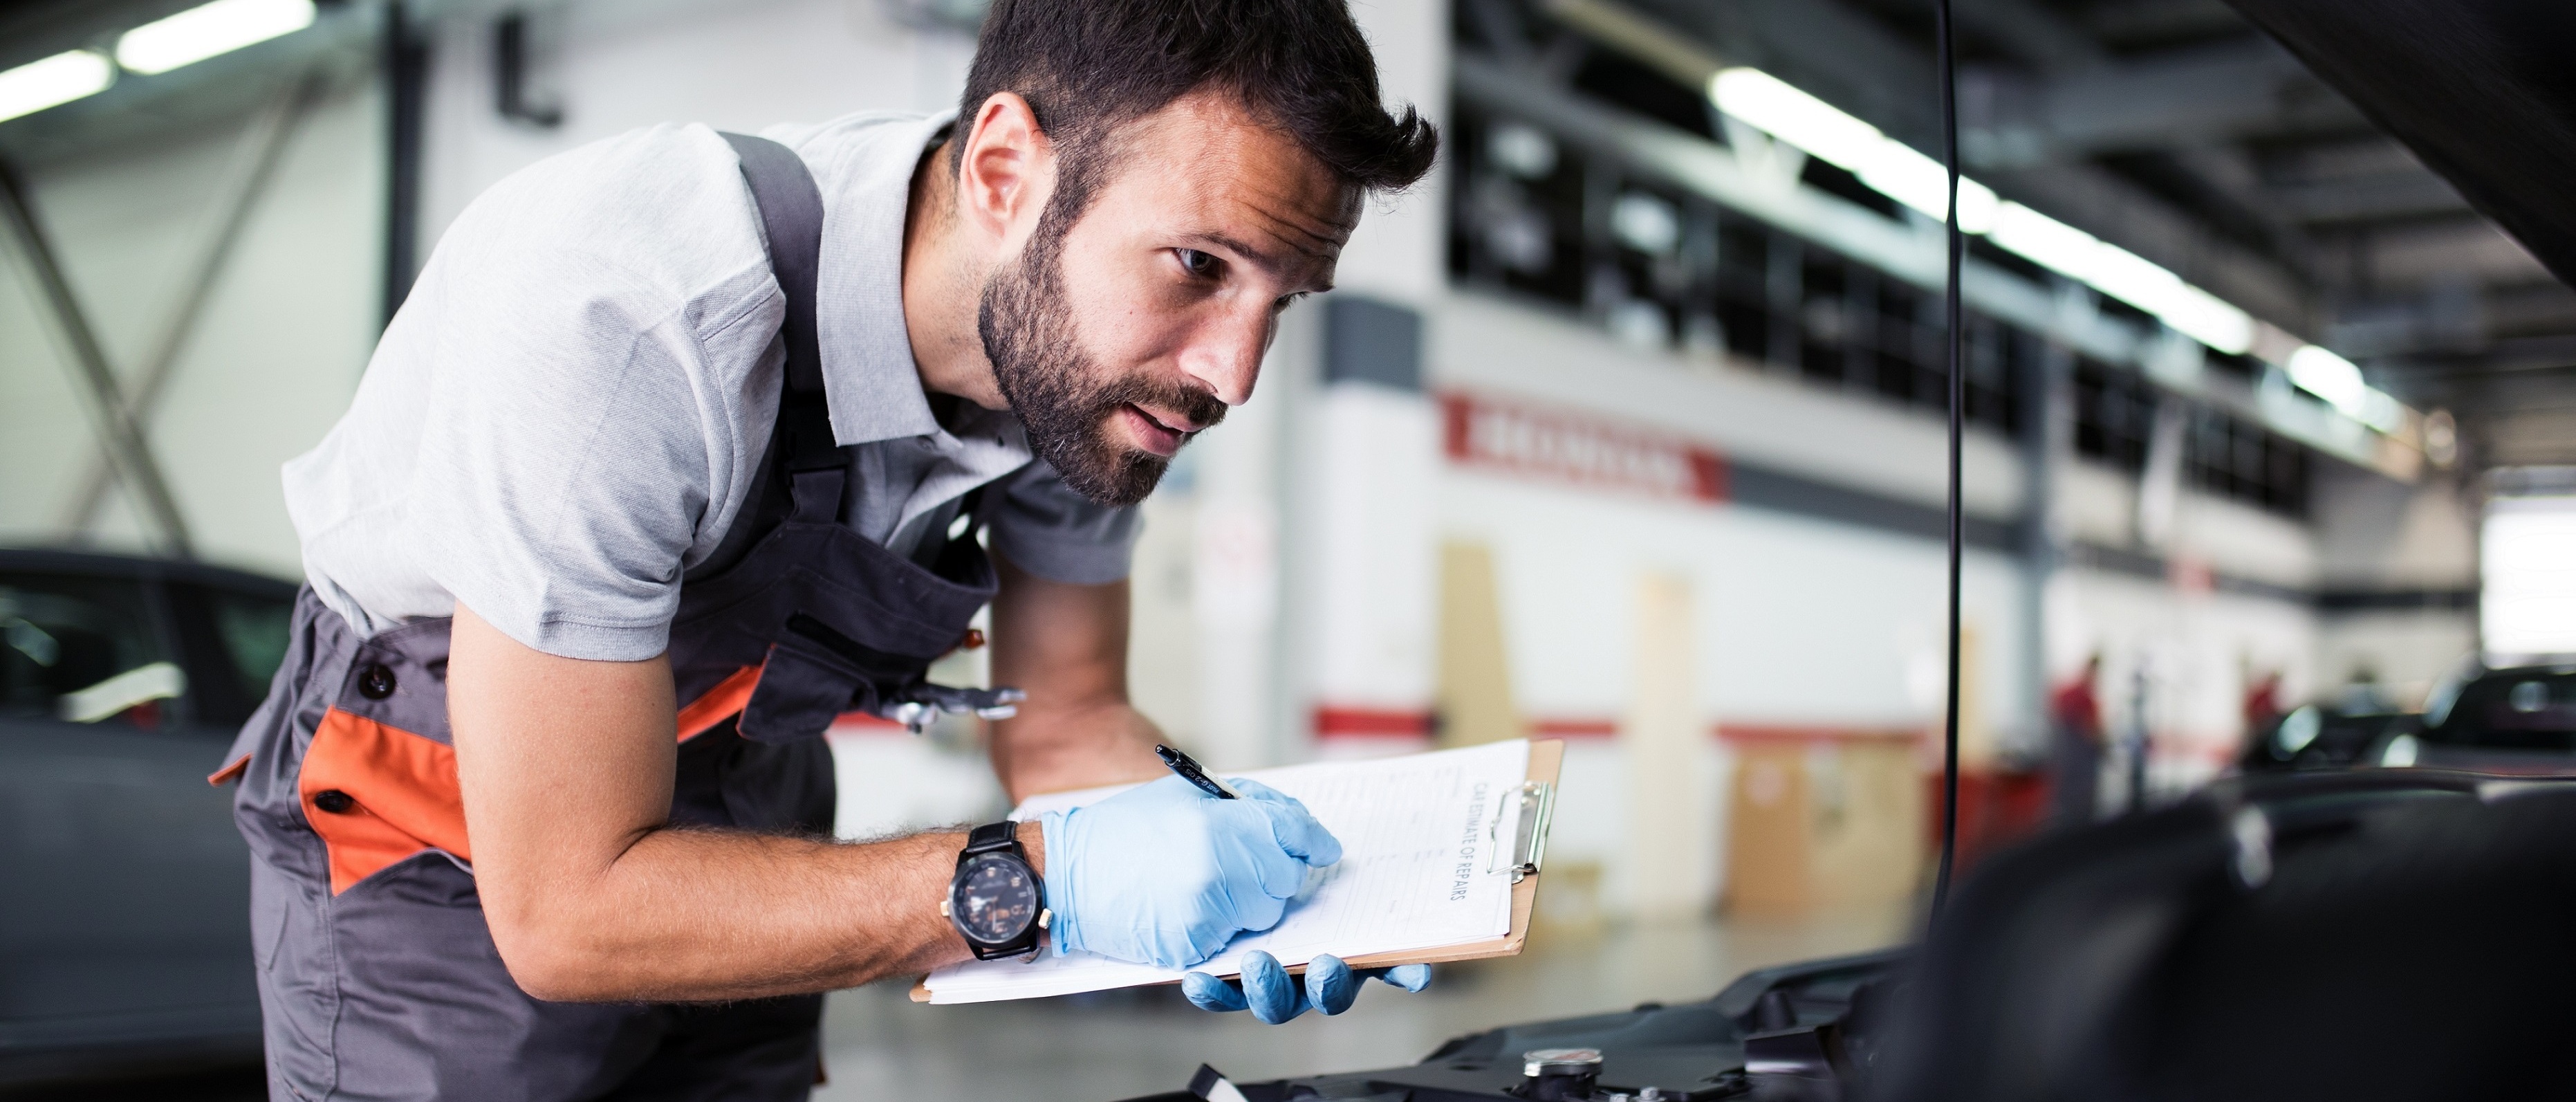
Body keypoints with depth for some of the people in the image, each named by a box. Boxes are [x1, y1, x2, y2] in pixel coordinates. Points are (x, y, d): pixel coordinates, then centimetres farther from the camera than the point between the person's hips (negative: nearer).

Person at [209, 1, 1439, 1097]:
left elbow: (1065, 720, -4)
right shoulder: (623, 319, -37)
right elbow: (566, 912, -32)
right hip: (453, 863, -4)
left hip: (733, 812, 5)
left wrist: (1209, 848, -24)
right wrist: (1038, 881, -37)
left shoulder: (1088, 353, -17)